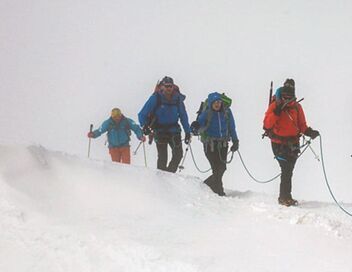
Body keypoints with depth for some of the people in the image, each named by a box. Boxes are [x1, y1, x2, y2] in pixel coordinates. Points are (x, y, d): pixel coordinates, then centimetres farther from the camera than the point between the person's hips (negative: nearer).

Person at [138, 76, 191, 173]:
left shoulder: (177, 98, -1)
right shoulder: (156, 98, -11)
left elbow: (183, 116, 10)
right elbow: (142, 114, -11)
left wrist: (187, 132, 7)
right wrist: (145, 126, -28)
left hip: (173, 130, 4)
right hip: (160, 130, -3)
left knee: (178, 154, -4)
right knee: (162, 156, -11)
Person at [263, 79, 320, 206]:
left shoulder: (297, 107, 8)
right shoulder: (275, 106, -3)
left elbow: (302, 125, 12)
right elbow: (267, 125, -11)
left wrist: (309, 132, -7)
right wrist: (276, 112, -22)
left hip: (293, 143, 5)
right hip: (279, 143, -5)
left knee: (288, 171, 10)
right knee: (286, 170, -13)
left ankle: (285, 197, 17)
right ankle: (285, 197, -8)